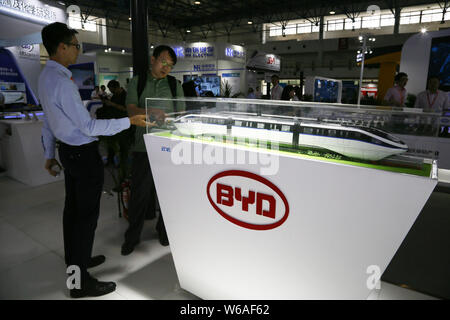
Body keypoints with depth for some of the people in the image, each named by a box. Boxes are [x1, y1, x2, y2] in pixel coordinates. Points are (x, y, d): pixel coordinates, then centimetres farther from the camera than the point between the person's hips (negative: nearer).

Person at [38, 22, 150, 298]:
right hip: (84, 154, -10)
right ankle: (81, 282, 10)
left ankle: (75, 260, 40)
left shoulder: (46, 77, 9)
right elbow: (89, 126, -23)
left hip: (68, 151, 10)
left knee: (73, 208, 20)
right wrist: (129, 121, -21)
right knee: (87, 214, -2)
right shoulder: (62, 82, -23)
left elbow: (49, 121, 16)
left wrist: (50, 155, 23)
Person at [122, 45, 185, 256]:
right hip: (144, 145, 0)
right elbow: (131, 109, -3)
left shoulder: (175, 85, 10)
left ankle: (163, 230, 28)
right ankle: (132, 236, 20)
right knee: (139, 192, 3)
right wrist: (151, 112, -22)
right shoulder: (137, 82, 9)